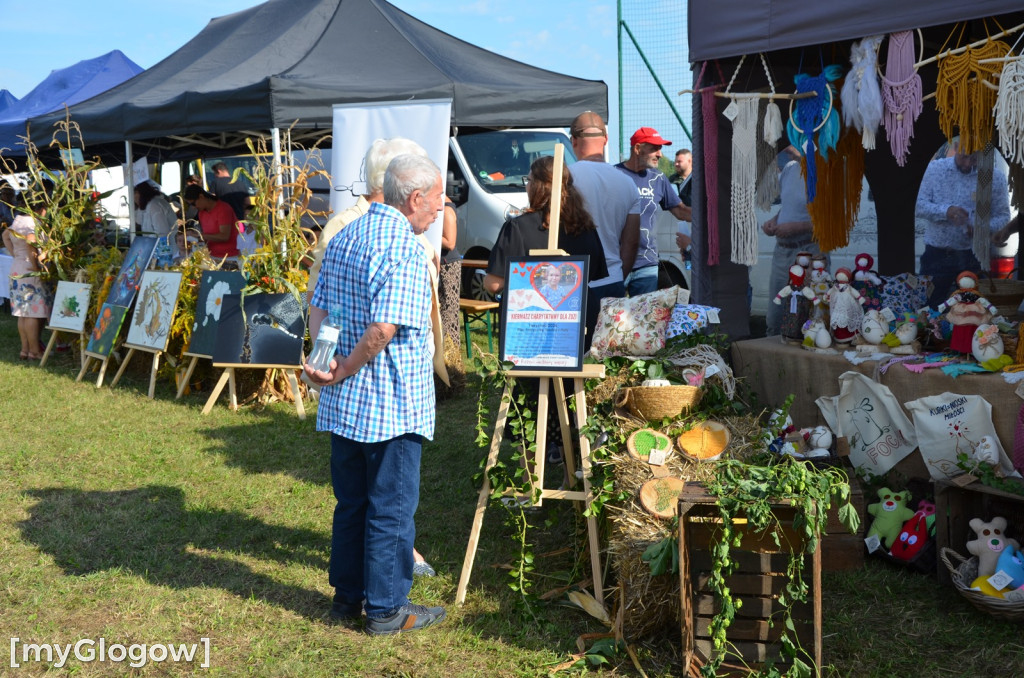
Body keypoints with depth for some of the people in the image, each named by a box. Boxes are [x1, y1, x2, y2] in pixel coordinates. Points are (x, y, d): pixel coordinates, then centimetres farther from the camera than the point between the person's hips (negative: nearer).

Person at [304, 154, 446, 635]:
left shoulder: (343, 238, 10)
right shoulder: (403, 249, -19)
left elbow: (318, 310, 10)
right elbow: (384, 329, -26)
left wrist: (327, 360, -3)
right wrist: (345, 372, -14)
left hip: (343, 403, 8)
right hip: (391, 407, -8)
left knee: (351, 502, 18)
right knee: (391, 508, 4)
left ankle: (347, 595, 28)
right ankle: (386, 609, 13)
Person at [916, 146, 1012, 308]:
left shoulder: (995, 176, -3)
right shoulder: (935, 168, -1)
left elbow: (1002, 215, 0)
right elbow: (920, 206, -4)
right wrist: (946, 211, -23)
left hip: (973, 258, -1)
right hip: (936, 254, 1)